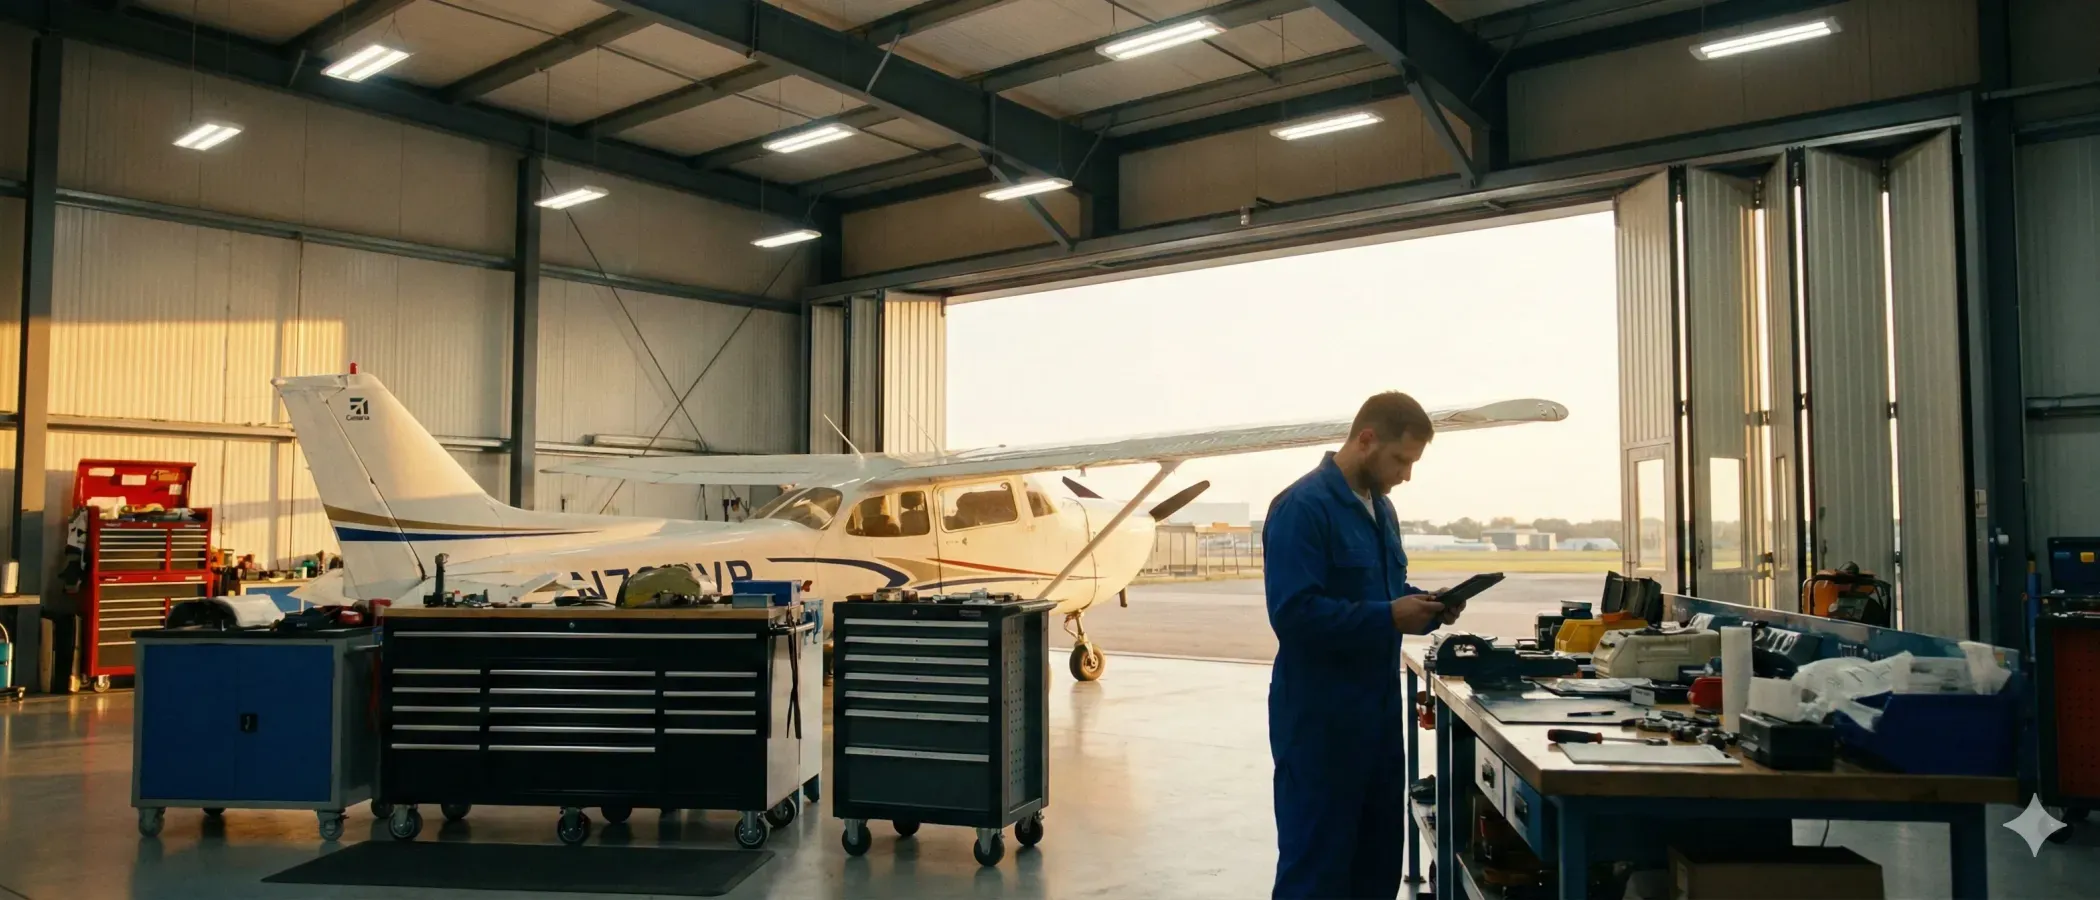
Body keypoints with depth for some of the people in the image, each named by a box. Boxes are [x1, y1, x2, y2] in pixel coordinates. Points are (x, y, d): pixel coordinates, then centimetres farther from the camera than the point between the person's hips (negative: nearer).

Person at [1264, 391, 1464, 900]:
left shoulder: (1380, 508, 12)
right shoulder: (1302, 507, -18)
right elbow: (1294, 612, -26)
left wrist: (1428, 609, 1)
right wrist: (1389, 617, -23)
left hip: (1379, 712, 9)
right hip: (1320, 719, -9)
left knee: (1380, 857, 17)